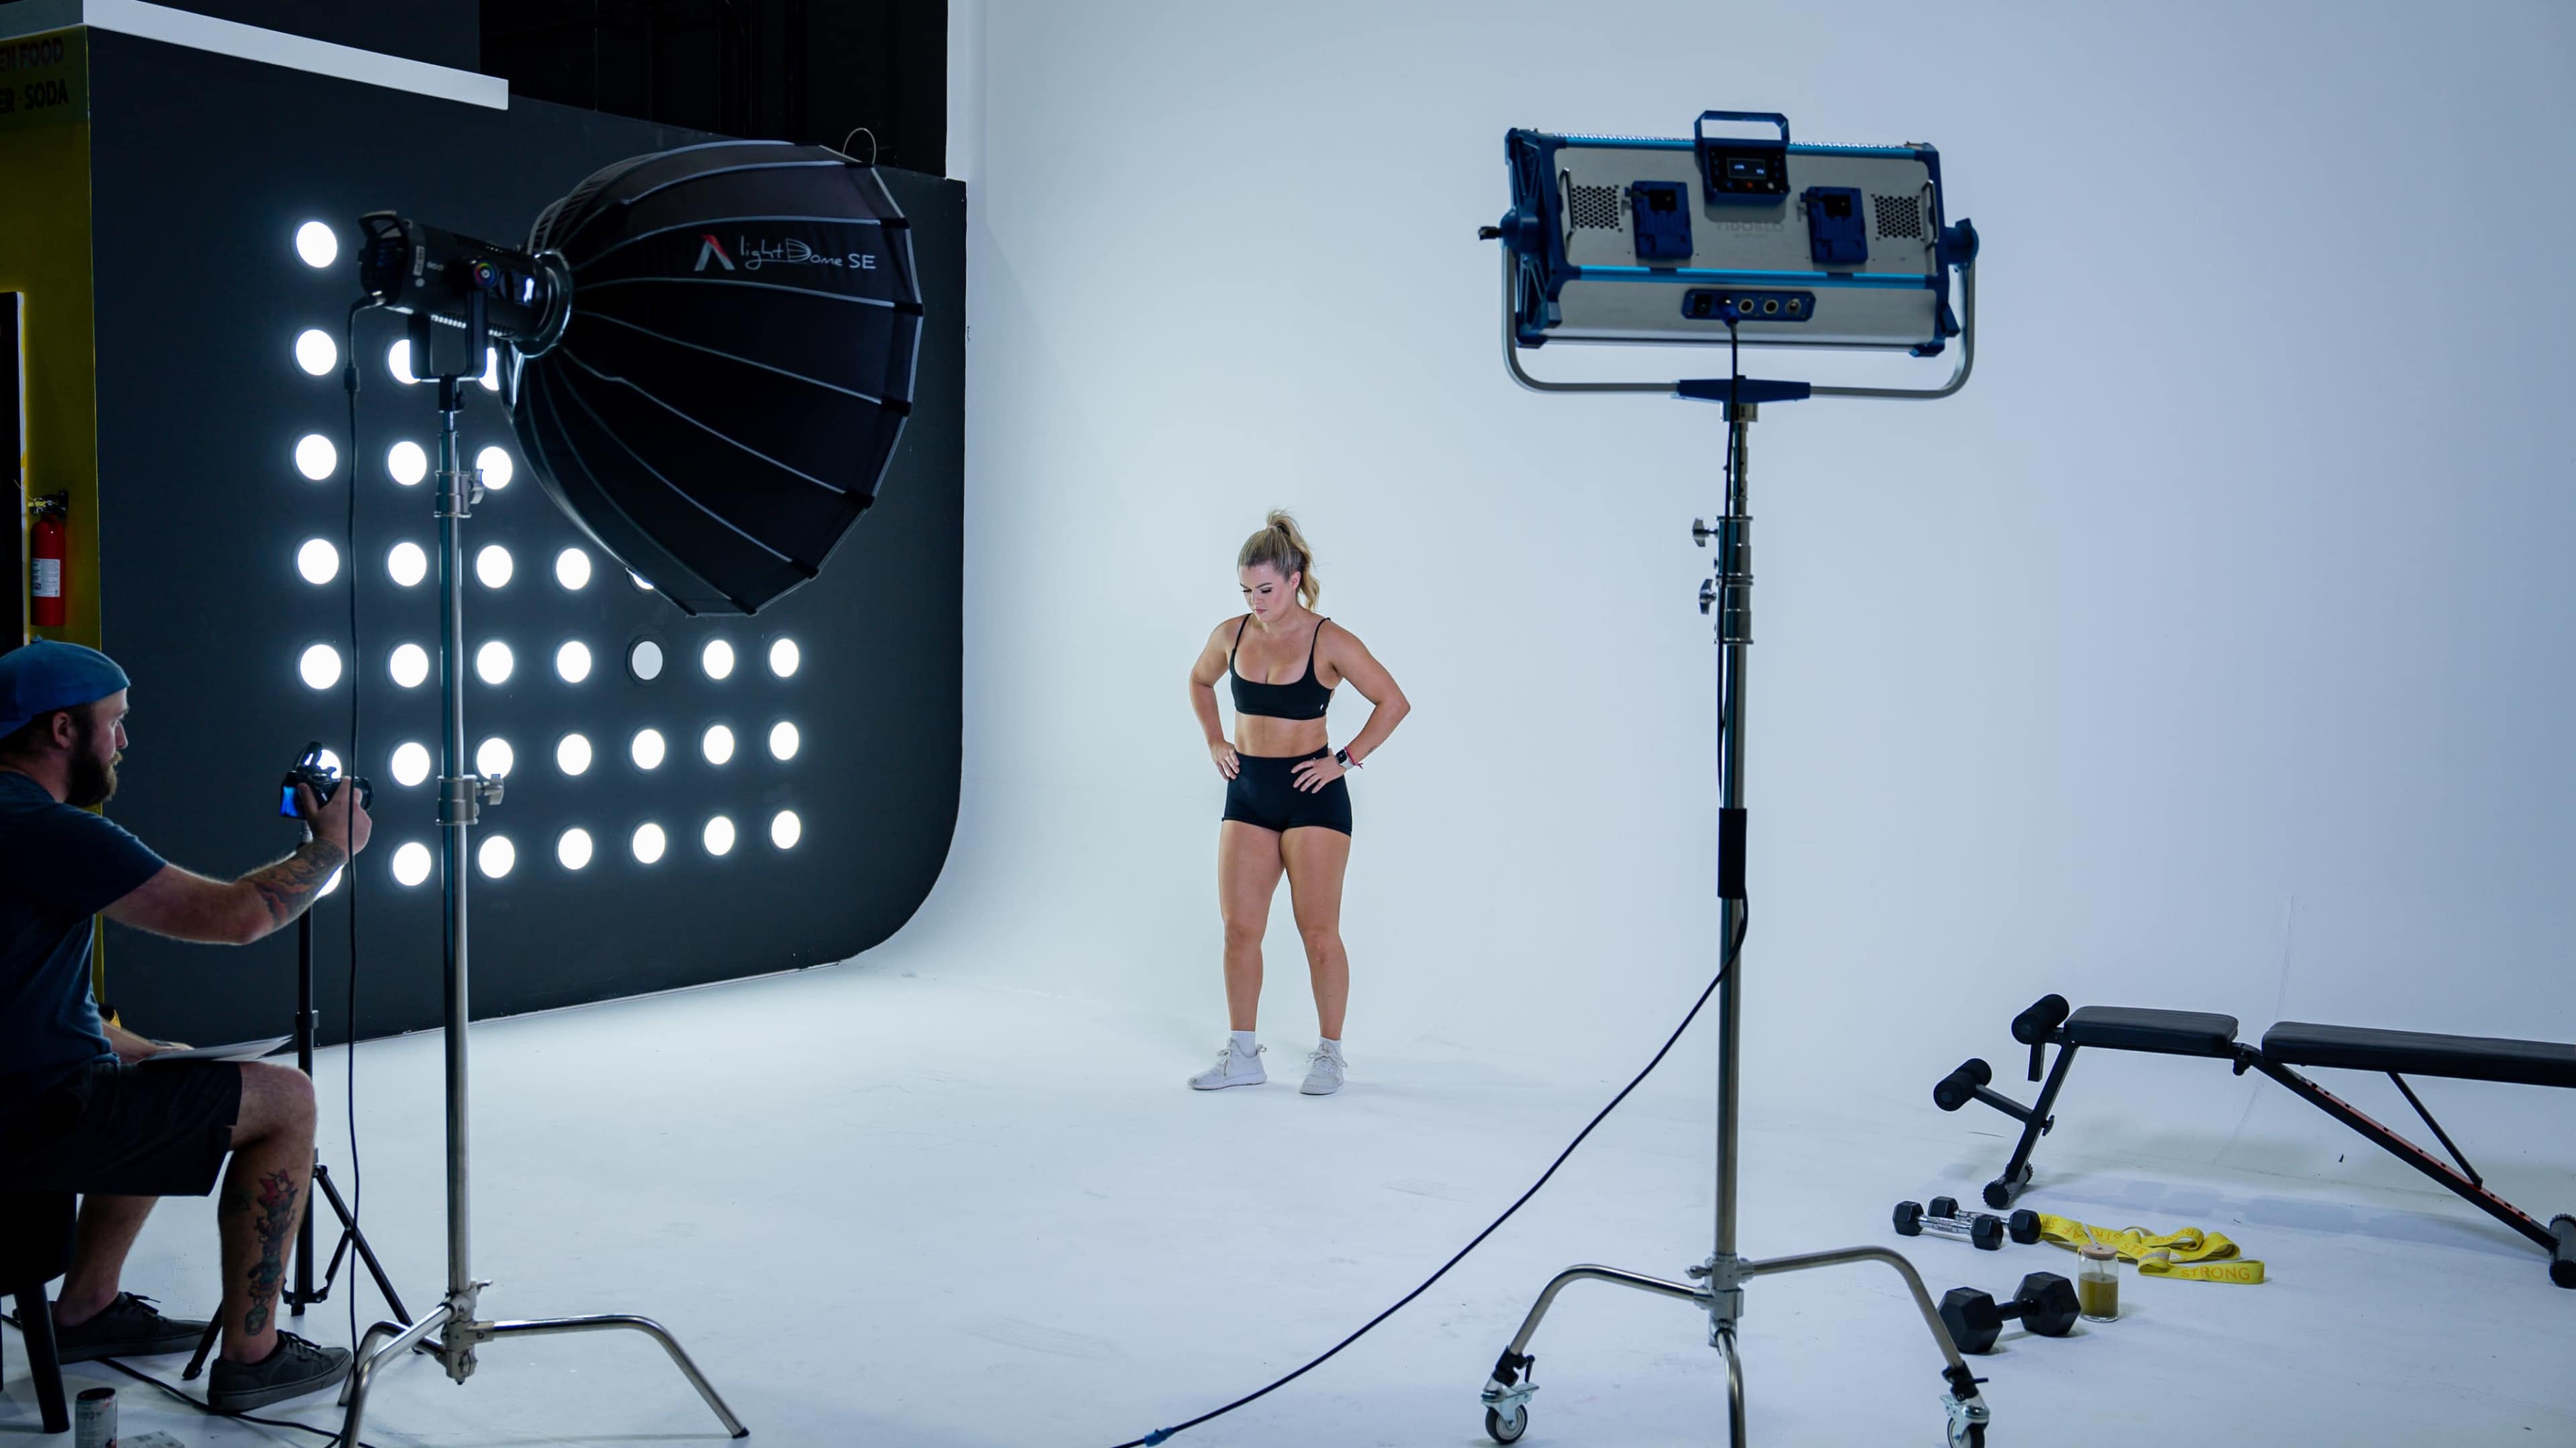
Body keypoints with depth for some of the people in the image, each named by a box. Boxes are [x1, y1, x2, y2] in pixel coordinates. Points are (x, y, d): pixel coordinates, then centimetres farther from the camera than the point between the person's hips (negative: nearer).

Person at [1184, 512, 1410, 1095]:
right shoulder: (1231, 635, 3)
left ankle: (1330, 1053, 12)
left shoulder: (1329, 642, -11)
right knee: (1239, 930, 4)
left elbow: (1394, 703, -7)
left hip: (1311, 794, -4)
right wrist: (1214, 741, 13)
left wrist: (1345, 759, -10)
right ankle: (1243, 1055, 14)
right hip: (1247, 792, 5)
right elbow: (1200, 682, 24)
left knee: (1318, 932, -1)